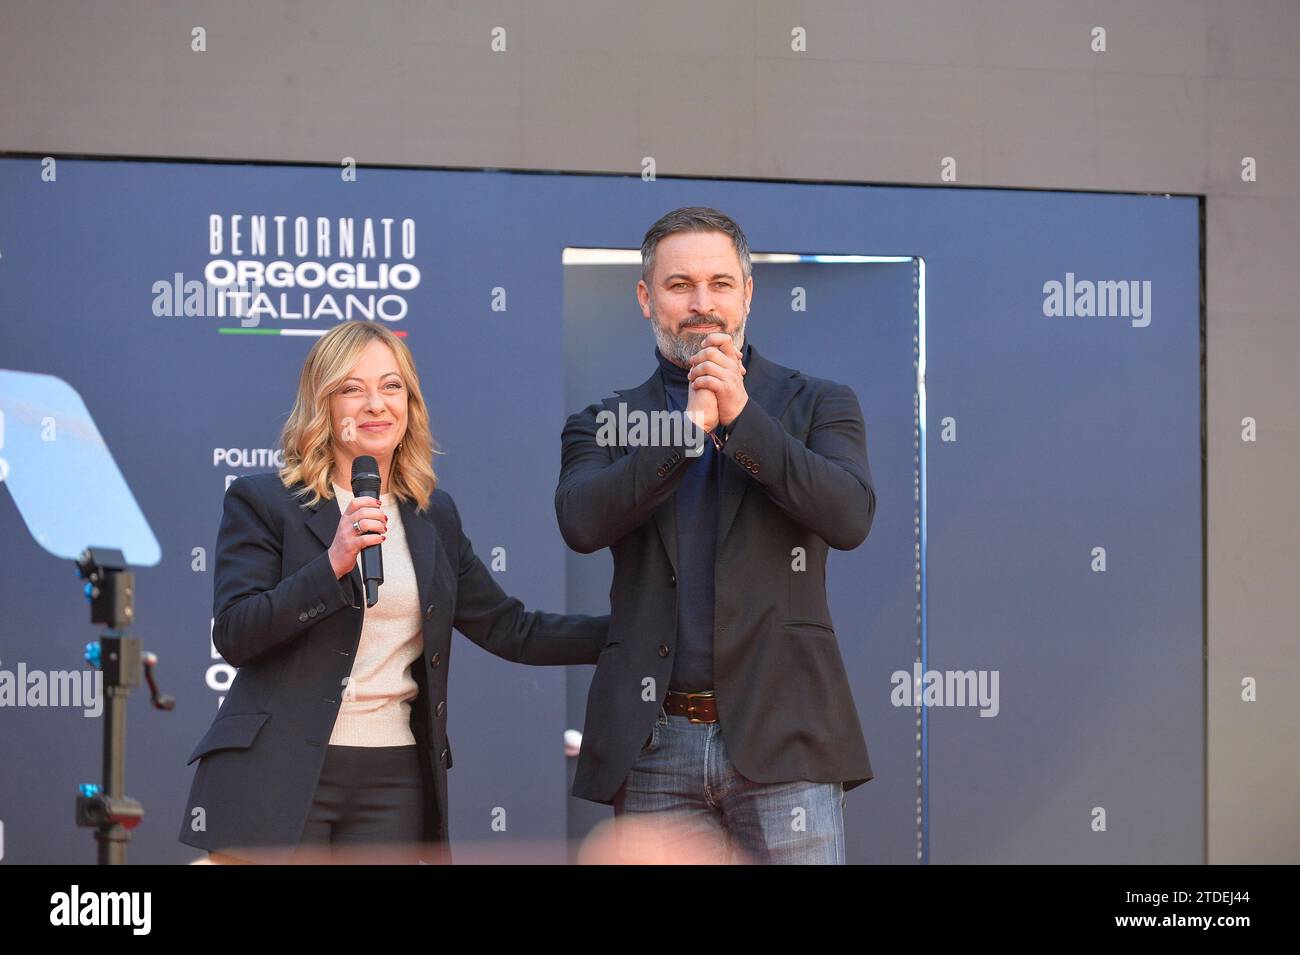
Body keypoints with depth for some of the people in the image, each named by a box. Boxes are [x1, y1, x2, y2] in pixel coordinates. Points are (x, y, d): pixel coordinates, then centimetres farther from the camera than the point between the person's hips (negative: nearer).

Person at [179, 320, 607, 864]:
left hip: (392, 782, 4)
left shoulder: (435, 516, 15)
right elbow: (232, 635, -9)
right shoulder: (263, 502, 1)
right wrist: (333, 564, -19)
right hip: (278, 778, -4)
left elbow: (509, 629, 19)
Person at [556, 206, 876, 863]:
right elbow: (582, 523, -6)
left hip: (782, 736, -1)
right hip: (656, 747, 1)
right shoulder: (603, 425, 14)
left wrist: (740, 416, -11)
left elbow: (850, 517, -7)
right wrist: (690, 424, -10)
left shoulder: (816, 405, 11)